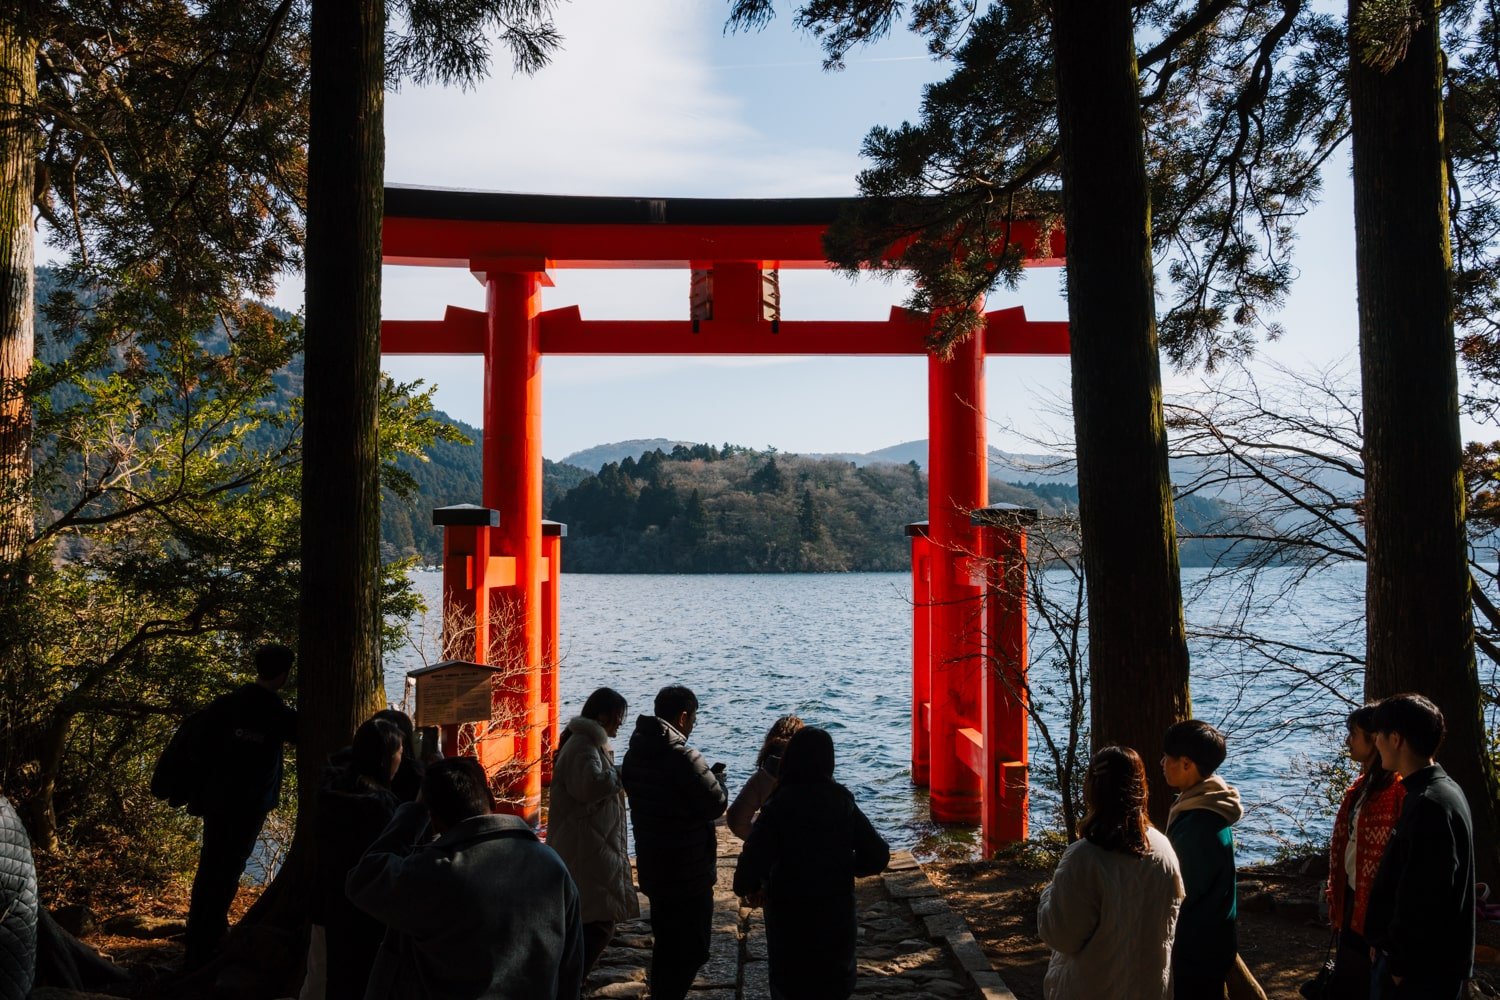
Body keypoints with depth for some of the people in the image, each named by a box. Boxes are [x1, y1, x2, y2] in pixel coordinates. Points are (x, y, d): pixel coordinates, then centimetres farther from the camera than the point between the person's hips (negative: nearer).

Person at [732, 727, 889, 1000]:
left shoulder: (780, 806, -18)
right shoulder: (843, 802, -5)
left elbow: (752, 862, -26)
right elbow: (878, 856, -3)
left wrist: (745, 885, -5)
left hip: (792, 919, -4)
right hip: (837, 915, 4)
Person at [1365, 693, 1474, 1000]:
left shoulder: (1430, 805, -23)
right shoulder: (1437, 792, 9)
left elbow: (1427, 901, -26)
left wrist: (1399, 964, -18)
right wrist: (1387, 943, 18)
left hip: (1422, 968, -9)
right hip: (1425, 961, 9)